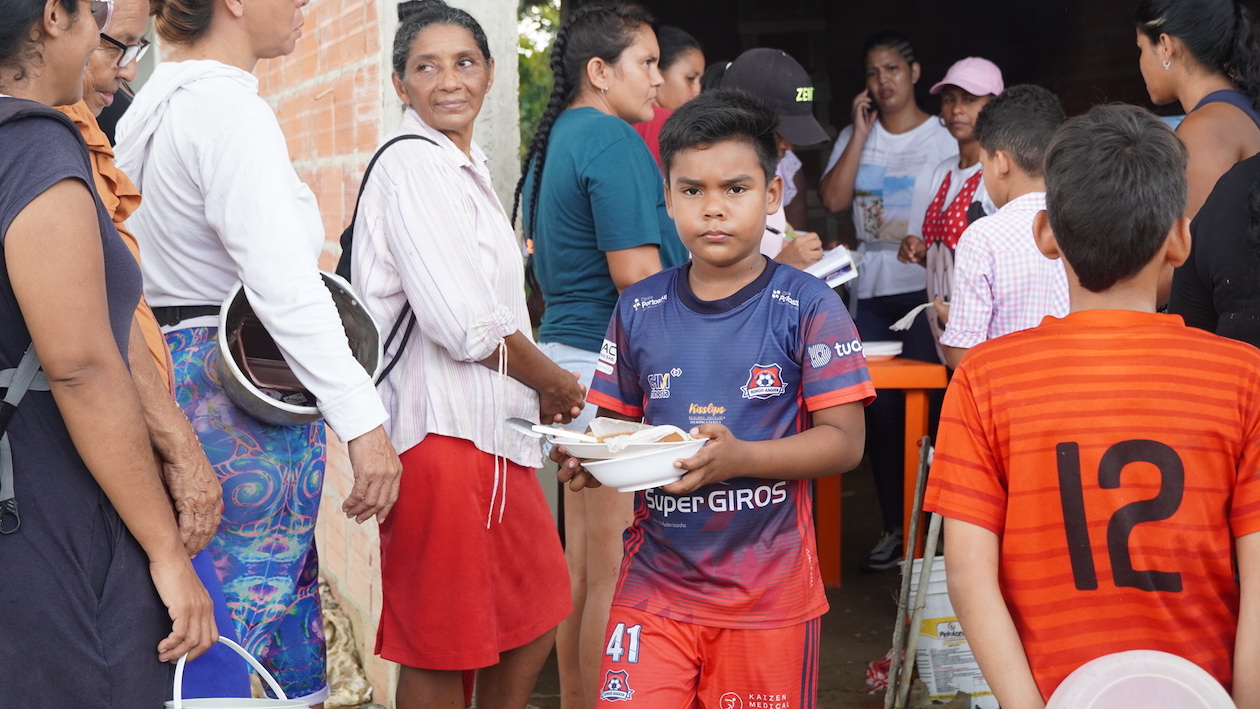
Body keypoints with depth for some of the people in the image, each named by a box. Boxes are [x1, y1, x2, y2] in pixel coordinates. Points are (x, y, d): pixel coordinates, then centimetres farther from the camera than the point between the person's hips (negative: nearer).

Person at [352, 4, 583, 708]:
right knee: (442, 650, 2)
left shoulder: (469, 168, 17)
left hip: (495, 426, 10)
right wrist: (554, 382, -2)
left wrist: (541, 386, 7)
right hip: (442, 429, -9)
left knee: (537, 618, 18)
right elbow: (468, 326, -17)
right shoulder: (410, 165, -13)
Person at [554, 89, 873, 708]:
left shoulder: (808, 307, -6)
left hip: (767, 593, -2)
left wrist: (739, 457, -23)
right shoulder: (640, 310, 5)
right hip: (654, 584, 2)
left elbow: (844, 441, -9)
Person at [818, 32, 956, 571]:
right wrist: (862, 131, -4)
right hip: (871, 289, 4)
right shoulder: (855, 136, 10)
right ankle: (893, 527, 14)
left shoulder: (944, 137, 1)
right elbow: (833, 200, -5)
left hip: (926, 288, -4)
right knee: (880, 409, 6)